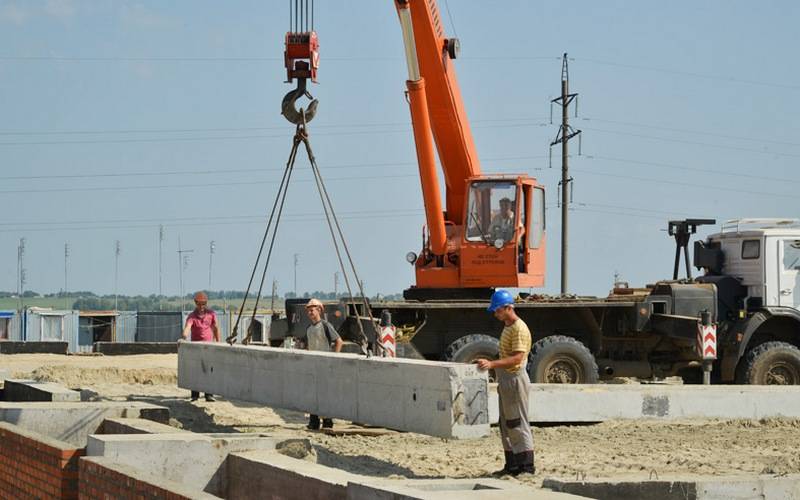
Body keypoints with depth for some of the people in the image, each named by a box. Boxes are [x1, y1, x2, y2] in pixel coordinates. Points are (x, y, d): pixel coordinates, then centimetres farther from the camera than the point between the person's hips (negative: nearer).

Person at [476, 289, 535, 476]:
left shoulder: (519, 329, -16)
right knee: (506, 425, 14)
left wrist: (492, 364, -32)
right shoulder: (507, 327, 16)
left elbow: (517, 358, -26)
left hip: (515, 379, -11)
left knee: (518, 424, -8)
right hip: (506, 380, 11)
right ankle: (512, 465, 20)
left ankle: (527, 466, -5)